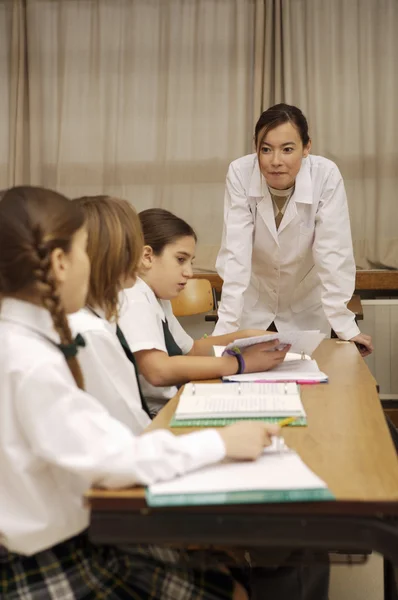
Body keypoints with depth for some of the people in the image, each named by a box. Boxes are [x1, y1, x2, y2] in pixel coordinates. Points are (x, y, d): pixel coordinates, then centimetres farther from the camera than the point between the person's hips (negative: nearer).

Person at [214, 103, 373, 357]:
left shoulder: (326, 176, -25)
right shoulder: (240, 174, -23)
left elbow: (333, 253, -24)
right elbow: (236, 251, -26)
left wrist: (345, 326, -28)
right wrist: (225, 326, -31)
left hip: (306, 309, 0)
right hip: (252, 306, 0)